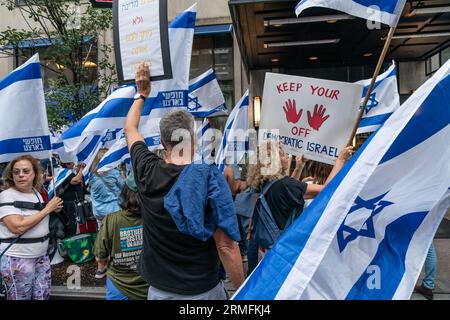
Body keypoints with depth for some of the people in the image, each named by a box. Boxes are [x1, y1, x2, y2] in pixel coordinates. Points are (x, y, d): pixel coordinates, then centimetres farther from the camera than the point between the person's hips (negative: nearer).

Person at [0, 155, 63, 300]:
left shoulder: (37, 193, 7)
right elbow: (18, 227, -26)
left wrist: (54, 209, 5)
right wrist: (47, 209, -19)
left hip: (41, 256, 7)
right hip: (17, 259, -6)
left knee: (43, 296, 13)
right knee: (21, 298, 8)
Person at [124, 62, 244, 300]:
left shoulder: (147, 172, -10)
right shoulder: (210, 177, -21)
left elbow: (129, 128, 10)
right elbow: (226, 246, -21)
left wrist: (142, 93, 21)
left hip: (158, 289, 3)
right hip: (203, 290, -3)